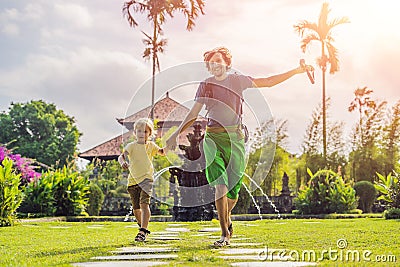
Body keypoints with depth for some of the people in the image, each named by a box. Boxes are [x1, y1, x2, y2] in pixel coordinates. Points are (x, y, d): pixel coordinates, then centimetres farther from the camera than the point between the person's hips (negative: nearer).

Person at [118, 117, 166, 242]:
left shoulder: (151, 145, 7)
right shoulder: (131, 146, 1)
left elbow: (162, 152, 19)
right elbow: (121, 156, -11)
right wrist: (123, 162, -35)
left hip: (146, 179, -1)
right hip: (133, 180, 1)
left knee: (144, 203, -18)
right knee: (136, 208, 9)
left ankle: (143, 231, -21)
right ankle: (142, 226, 34)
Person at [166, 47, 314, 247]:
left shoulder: (237, 80, 8)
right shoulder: (206, 85, 8)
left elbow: (268, 82, 13)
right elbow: (193, 114, 9)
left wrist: (297, 71, 11)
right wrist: (176, 134, 3)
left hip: (235, 136, 1)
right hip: (213, 137, -1)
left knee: (233, 187, 2)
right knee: (220, 185, -14)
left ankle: (226, 217, 35)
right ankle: (225, 234, -7)